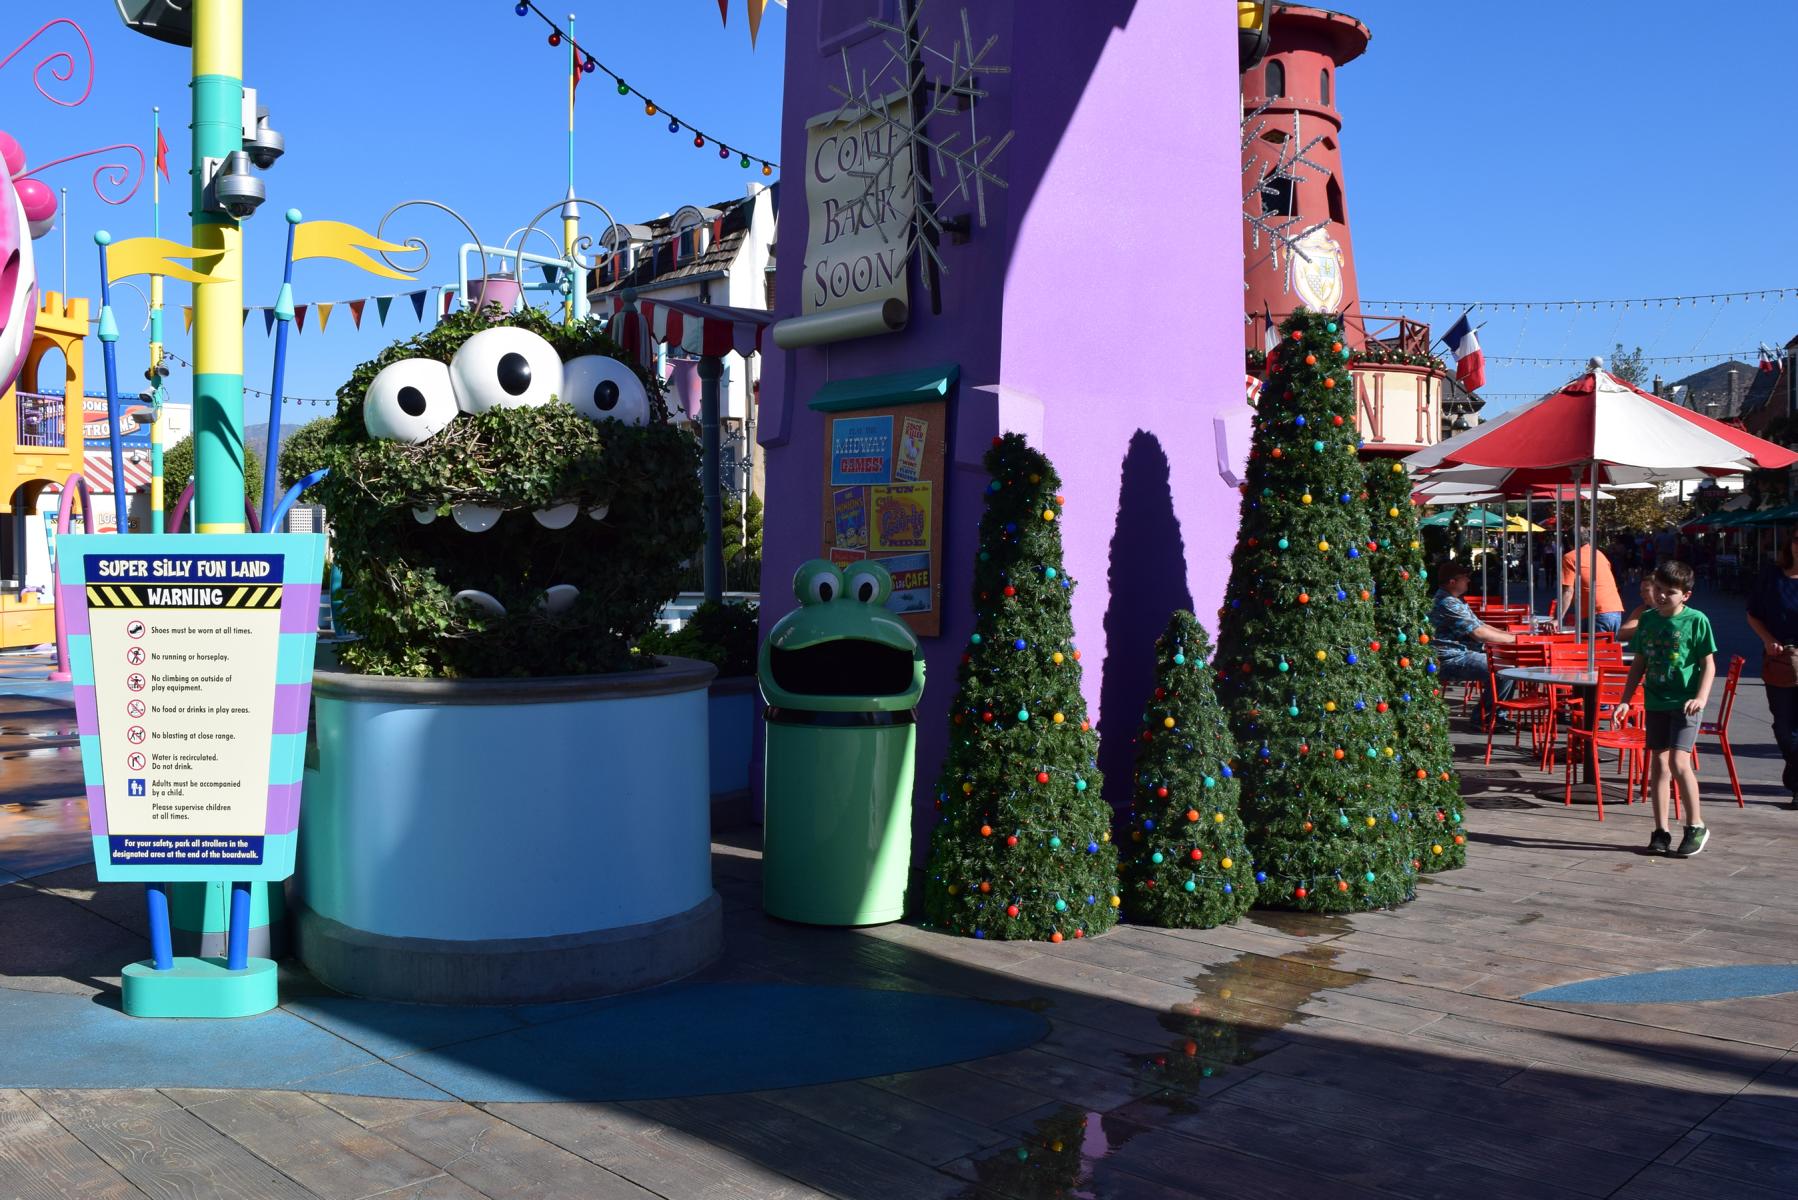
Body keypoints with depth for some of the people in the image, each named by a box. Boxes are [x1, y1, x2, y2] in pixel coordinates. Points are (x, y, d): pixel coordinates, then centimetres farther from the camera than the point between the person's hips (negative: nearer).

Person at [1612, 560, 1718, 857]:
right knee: (1658, 764, 6)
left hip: (1685, 703, -5)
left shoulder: (1696, 620, -6)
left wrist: (1701, 697, -18)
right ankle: (1661, 831, 13)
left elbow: (1708, 665, -4)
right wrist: (1625, 701, 10)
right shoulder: (1647, 619, 8)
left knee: (1678, 761, -14)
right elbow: (1639, 663, 14)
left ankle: (1696, 826, 2)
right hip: (1655, 702, 5)